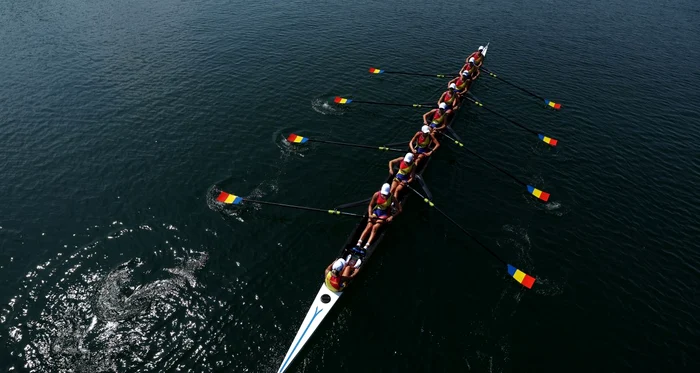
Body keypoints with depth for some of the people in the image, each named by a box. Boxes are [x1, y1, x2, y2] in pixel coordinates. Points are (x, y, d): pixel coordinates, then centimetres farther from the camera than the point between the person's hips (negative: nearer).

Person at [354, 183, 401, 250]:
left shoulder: (391, 198, -15)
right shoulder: (377, 194, -9)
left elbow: (399, 210, -11)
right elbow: (370, 205, 0)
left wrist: (392, 217, -23)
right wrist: (370, 215, -16)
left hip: (385, 214, -2)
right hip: (376, 211, 3)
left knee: (375, 227, -23)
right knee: (369, 226, -18)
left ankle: (366, 247, -30)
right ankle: (358, 244, -24)